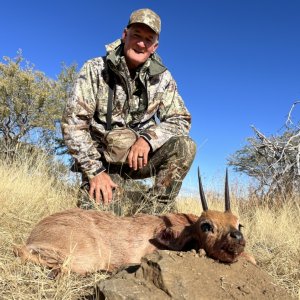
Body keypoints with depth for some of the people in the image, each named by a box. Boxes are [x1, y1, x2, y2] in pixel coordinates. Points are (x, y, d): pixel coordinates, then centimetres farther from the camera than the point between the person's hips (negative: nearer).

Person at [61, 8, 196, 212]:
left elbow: (181, 120, -3)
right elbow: (73, 122, -14)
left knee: (185, 146, -22)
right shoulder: (96, 69, -9)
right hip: (100, 158, -2)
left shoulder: (162, 78, -3)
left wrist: (149, 138, -23)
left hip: (140, 156, 2)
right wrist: (95, 170, -21)